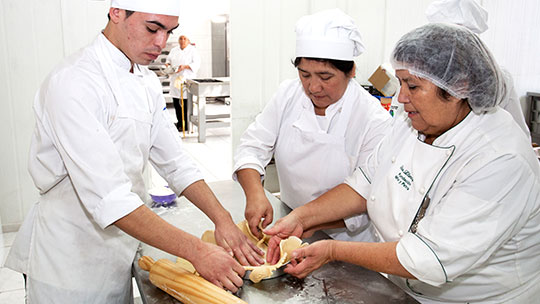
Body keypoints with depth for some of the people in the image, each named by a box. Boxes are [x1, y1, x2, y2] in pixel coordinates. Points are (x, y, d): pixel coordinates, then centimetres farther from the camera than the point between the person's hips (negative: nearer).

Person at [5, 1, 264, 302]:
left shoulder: (147, 82, 4)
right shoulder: (74, 82, -24)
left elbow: (175, 163, 2)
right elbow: (108, 197, -31)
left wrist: (223, 219, -11)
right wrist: (196, 251, -31)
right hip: (69, 262, -7)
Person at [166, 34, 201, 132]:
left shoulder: (192, 50, -2)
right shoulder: (174, 50, 12)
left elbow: (196, 63, -8)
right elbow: (168, 59, 21)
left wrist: (185, 66, -20)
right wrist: (167, 64, -2)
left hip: (187, 79, -5)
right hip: (175, 79, 5)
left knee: (186, 102, -6)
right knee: (175, 101, 8)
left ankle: (186, 125, 3)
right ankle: (180, 122, 23)